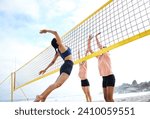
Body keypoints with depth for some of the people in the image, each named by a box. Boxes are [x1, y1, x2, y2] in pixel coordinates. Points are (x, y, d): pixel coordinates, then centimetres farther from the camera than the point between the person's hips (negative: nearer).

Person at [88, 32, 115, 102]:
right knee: (106, 98, 6)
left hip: (110, 77, -8)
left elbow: (100, 46, -20)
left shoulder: (106, 55, -5)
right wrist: (89, 40, 8)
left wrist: (96, 37, -10)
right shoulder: (99, 57, 14)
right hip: (104, 78, 8)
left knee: (109, 98, -16)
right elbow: (90, 50, 14)